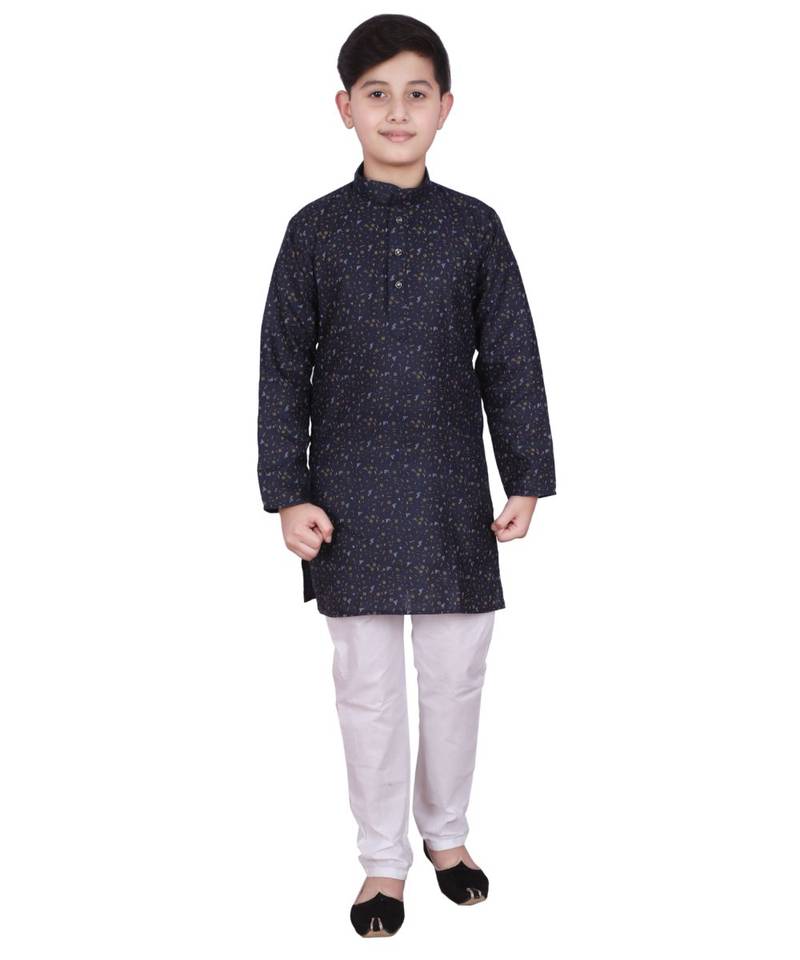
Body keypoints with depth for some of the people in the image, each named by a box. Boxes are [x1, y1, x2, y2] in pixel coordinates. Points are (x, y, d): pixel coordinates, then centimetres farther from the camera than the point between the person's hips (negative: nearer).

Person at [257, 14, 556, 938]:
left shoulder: (475, 228, 1)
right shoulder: (316, 230, -1)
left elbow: (512, 362, 4)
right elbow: (283, 369, 0)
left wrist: (526, 480, 2)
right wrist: (288, 494, -4)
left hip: (452, 491, 1)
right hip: (352, 494, -1)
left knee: (457, 674, 11)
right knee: (368, 684, 7)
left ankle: (445, 831, 34)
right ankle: (383, 859, 24)